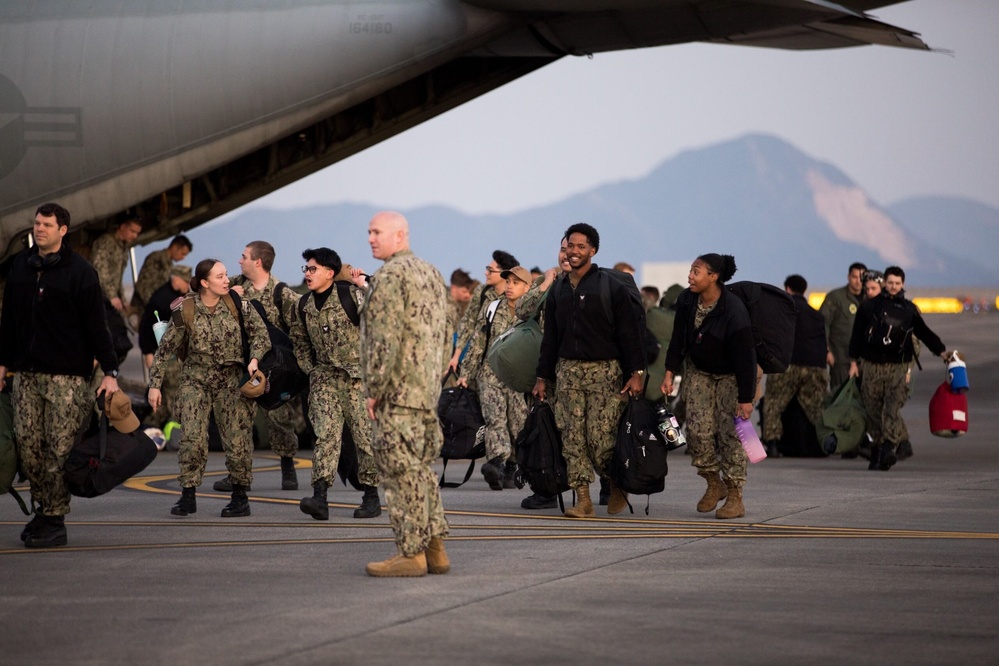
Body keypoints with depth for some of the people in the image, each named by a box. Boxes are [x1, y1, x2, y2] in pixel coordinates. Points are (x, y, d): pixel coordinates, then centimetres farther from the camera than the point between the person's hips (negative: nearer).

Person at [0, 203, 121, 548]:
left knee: (59, 450, -6)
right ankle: (43, 507, 15)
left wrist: (110, 371, -9)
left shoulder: (80, 271, -4)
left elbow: (96, 325, -5)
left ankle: (55, 520, -2)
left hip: (67, 375, -5)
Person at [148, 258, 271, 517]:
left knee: (237, 437, -4)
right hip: (195, 379, -1)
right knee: (192, 437, -12)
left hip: (231, 380, 1)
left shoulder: (237, 304, -4)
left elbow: (260, 332, -1)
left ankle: (240, 496, 9)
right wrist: (155, 385, -2)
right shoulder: (185, 311, -6)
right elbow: (165, 350, 0)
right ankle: (188, 496, -2)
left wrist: (254, 359, -20)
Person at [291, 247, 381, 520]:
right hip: (325, 377, 4)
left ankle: (371, 496, 9)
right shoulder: (305, 305, 10)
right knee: (325, 433, -8)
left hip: (358, 375, -4)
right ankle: (319, 496, -18)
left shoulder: (350, 294, -8)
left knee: (365, 434, -1)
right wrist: (309, 368, 15)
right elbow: (299, 339, 22)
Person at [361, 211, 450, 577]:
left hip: (397, 392, -9)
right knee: (421, 467, 14)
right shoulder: (431, 273, 16)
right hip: (428, 389, 9)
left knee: (401, 471, -6)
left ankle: (410, 554, -5)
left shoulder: (390, 276, -14)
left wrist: (374, 389, -15)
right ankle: (434, 549, 15)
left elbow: (385, 338, -20)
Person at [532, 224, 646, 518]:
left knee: (601, 438, -11)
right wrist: (543, 377, 15)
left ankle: (618, 485, 14)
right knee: (572, 438, -3)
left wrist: (636, 373, -11)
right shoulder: (558, 290, 14)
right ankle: (583, 499, 0)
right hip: (568, 371, 5)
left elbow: (629, 332, -4)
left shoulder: (612, 288, -2)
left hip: (605, 372, -5)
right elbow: (550, 337, 19)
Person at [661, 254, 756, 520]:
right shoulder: (687, 301, -11)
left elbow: (745, 358, -26)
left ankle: (735, 497, -3)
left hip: (731, 377, -5)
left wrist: (745, 398, -25)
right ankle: (714, 484, 13)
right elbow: (678, 338, 2)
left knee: (729, 433, -10)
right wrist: (670, 373, -2)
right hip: (699, 372, 5)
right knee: (697, 429, -5)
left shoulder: (734, 312, -30)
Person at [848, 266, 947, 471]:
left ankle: (888, 449, -29)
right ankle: (876, 453, 11)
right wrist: (854, 361, 9)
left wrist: (941, 351, 6)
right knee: (873, 410, 2)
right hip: (872, 365, 1)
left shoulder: (909, 309, 9)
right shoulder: (870, 306, 7)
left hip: (898, 366, -1)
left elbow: (924, 333, 16)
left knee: (893, 408, -17)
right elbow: (857, 334, 12)